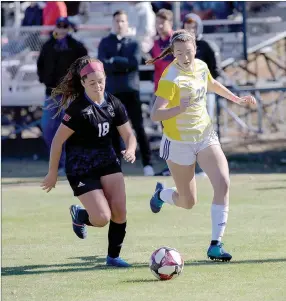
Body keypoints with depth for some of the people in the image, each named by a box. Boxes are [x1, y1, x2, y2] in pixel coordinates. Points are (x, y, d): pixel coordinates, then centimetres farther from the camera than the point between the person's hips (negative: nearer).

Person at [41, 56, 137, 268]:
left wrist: (130, 150, -17)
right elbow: (58, 141, -14)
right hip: (80, 169, -5)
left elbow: (128, 134, 6)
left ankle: (113, 256, 12)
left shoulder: (113, 104, -1)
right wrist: (53, 173, -9)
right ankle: (78, 215, 24)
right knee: (102, 218, -11)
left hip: (108, 162, 5)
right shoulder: (78, 109, -20)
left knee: (120, 212, -8)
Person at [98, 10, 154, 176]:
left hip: (131, 89, -1)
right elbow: (103, 65, -6)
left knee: (139, 126, -4)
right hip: (112, 90, 1)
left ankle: (147, 163, -3)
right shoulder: (105, 43, 9)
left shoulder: (134, 43, 8)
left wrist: (114, 61, -9)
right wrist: (124, 65, -14)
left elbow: (135, 62, -10)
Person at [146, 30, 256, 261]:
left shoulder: (201, 67, -3)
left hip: (206, 137, 5)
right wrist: (179, 108, -46)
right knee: (188, 202, 7)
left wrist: (237, 99, 23)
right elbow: (155, 114, -31)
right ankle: (161, 194, 44)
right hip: (179, 143, -5)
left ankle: (216, 244, -10)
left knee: (223, 184, -16)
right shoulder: (170, 78, -24)